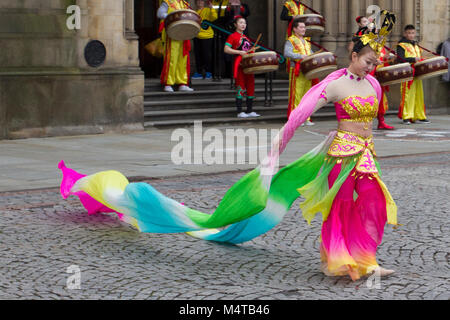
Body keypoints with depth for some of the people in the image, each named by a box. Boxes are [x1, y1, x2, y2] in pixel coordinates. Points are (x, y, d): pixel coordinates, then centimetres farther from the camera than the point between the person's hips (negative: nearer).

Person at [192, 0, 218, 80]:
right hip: (196, 36, 5)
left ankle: (208, 72, 3)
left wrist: (211, 8, -25)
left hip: (206, 36, -5)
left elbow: (214, 17, -17)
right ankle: (199, 72, 15)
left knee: (207, 55, -4)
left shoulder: (208, 10, 0)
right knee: (198, 55, 8)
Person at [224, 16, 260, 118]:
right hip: (239, 65, -7)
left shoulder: (246, 38, 19)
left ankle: (250, 111, 12)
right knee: (241, 88, -7)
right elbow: (226, 49, -12)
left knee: (250, 87, 6)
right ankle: (240, 112, -2)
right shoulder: (233, 36, -2)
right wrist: (239, 52, -19)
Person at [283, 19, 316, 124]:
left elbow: (311, 54, 29)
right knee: (297, 95, -7)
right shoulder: (291, 41, -2)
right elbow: (287, 53, -18)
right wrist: (301, 56, -27)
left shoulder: (306, 41, 22)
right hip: (297, 71, -7)